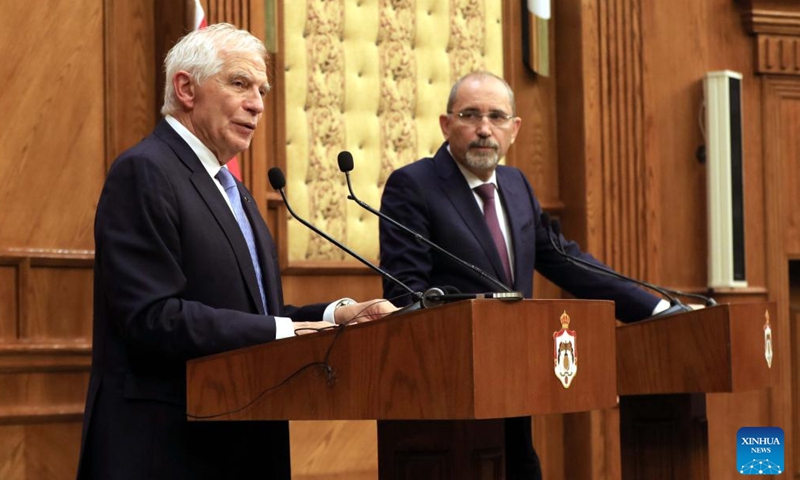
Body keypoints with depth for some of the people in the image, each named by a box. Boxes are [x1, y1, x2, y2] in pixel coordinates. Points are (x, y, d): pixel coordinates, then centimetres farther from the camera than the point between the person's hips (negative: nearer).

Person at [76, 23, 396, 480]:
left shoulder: (228, 186, 19)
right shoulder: (144, 172, -11)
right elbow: (154, 317, -21)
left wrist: (336, 314, -1)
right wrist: (285, 331, -20)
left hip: (241, 441, 9)